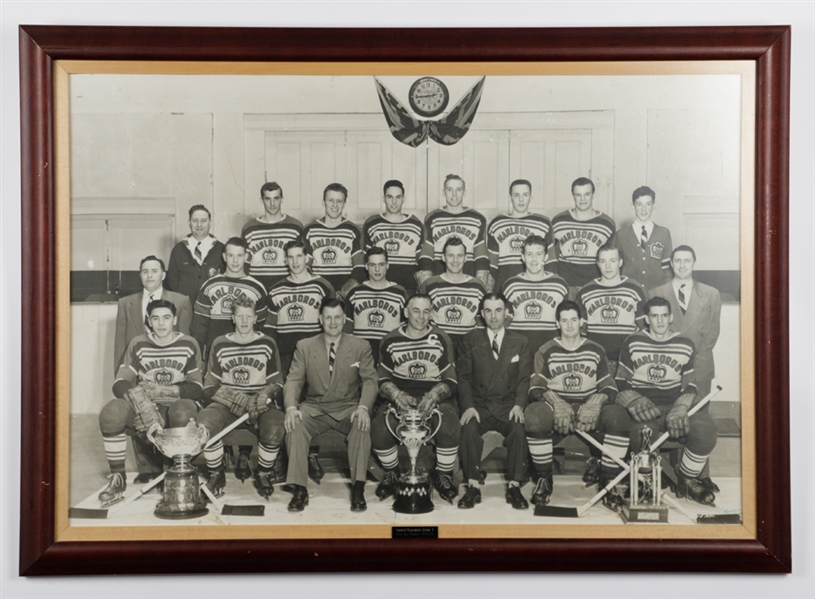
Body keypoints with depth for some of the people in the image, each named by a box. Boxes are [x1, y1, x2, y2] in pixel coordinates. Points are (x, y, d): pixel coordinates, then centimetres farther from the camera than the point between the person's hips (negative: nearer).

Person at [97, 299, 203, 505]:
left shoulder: (188, 345, 1)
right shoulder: (138, 344, 5)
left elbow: (197, 387, -5)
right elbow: (120, 383, -3)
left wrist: (164, 391, -20)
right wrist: (137, 396, -26)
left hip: (176, 404, -2)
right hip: (143, 406, 2)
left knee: (184, 412, -37)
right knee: (111, 413, -28)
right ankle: (117, 478, -12)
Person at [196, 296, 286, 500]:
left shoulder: (268, 344, 8)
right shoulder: (219, 345, 8)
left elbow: (276, 383, 8)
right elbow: (210, 386, 5)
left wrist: (263, 398, -15)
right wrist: (238, 400, -12)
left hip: (260, 405, -1)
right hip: (226, 405, 1)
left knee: (275, 428, -33)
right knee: (203, 422, -30)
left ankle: (263, 474, -3)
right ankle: (215, 474, -3)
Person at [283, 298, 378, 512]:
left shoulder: (361, 346, 6)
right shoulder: (305, 346, 8)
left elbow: (369, 380, -2)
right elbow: (294, 380, 1)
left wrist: (363, 407, -22)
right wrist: (291, 407, -20)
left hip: (348, 408, -1)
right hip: (315, 408, 1)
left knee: (362, 425, -33)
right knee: (295, 425, -29)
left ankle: (358, 489, -27)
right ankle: (299, 490, -23)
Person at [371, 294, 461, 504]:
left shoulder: (442, 340, 6)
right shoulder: (390, 341, 7)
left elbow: (451, 381, 2)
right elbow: (383, 380, 5)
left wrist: (433, 395, -19)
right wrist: (397, 394, -17)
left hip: (436, 398, 0)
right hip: (399, 397, 1)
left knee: (451, 429, -32)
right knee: (378, 429, -28)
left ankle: (443, 475, -1)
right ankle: (391, 473, 5)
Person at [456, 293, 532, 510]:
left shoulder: (520, 342, 11)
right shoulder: (471, 341, 10)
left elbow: (524, 378, 5)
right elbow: (464, 377, 3)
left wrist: (519, 405, -12)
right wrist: (468, 406, -12)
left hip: (508, 406, 0)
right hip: (479, 405, 0)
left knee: (519, 429, -30)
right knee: (469, 429, -30)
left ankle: (514, 487, -19)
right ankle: (472, 487, -21)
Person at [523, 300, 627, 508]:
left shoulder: (595, 351, 11)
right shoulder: (546, 352, 8)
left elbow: (609, 387, 6)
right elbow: (536, 388, -1)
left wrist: (596, 402, -17)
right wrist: (556, 402, -22)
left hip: (590, 411, 1)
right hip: (556, 409, -1)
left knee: (618, 416, -31)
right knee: (533, 414, -35)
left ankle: (609, 483, -15)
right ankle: (543, 480, -15)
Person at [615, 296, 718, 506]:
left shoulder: (686, 345, 10)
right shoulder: (632, 344, 7)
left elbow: (690, 387, 9)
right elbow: (621, 382, 7)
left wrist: (679, 410, -13)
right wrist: (636, 403, -14)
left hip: (674, 404, 2)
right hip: (642, 409, -2)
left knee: (705, 427, -30)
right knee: (641, 436, -36)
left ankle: (686, 481, -3)